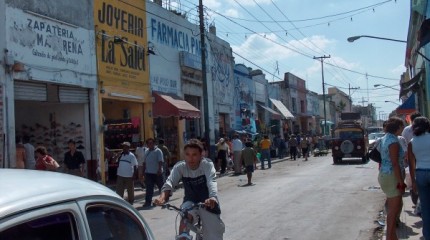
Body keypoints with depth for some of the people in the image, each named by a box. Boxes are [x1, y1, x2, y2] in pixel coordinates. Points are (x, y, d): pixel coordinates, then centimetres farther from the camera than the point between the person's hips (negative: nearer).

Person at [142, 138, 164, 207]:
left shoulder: (158, 151, -7)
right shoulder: (146, 152, 13)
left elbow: (160, 161, -14)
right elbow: (144, 162, 17)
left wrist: (159, 170, -23)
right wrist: (143, 171, 12)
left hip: (157, 173, -5)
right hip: (148, 173, 5)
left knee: (161, 186, 8)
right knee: (149, 188, 2)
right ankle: (148, 202, 3)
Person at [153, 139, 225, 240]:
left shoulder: (207, 165, -22)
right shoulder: (180, 167, -16)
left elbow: (211, 182, -39)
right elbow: (170, 182, -32)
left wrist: (213, 197, -61)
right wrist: (163, 197, -53)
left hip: (207, 202, -1)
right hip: (190, 201, 2)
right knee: (183, 231, -17)